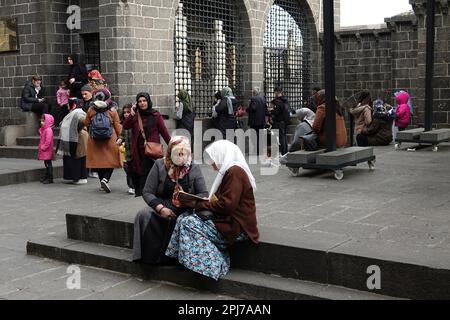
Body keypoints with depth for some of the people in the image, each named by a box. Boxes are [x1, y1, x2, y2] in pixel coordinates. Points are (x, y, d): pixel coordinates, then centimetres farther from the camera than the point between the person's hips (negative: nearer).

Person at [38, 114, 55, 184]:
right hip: (43, 150, 10)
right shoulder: (43, 129, 15)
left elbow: (48, 141, -25)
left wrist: (43, 147, -20)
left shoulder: (48, 130, -17)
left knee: (48, 164, -6)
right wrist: (40, 147, 16)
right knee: (46, 164, 16)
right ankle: (46, 177, 23)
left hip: (47, 150, -10)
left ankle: (50, 178, -2)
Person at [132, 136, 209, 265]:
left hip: (186, 211, -1)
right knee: (143, 215, -29)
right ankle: (151, 256, -21)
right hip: (161, 208, 1)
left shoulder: (194, 169, 7)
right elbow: (147, 192, 2)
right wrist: (161, 208, -15)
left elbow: (204, 194, 3)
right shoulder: (159, 165, 6)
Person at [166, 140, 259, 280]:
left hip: (236, 227, -10)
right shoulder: (229, 171, 19)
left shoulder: (235, 171, -14)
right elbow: (219, 201, 17)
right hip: (228, 221, 10)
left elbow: (227, 205, -21)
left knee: (188, 224, -17)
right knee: (183, 218, 1)